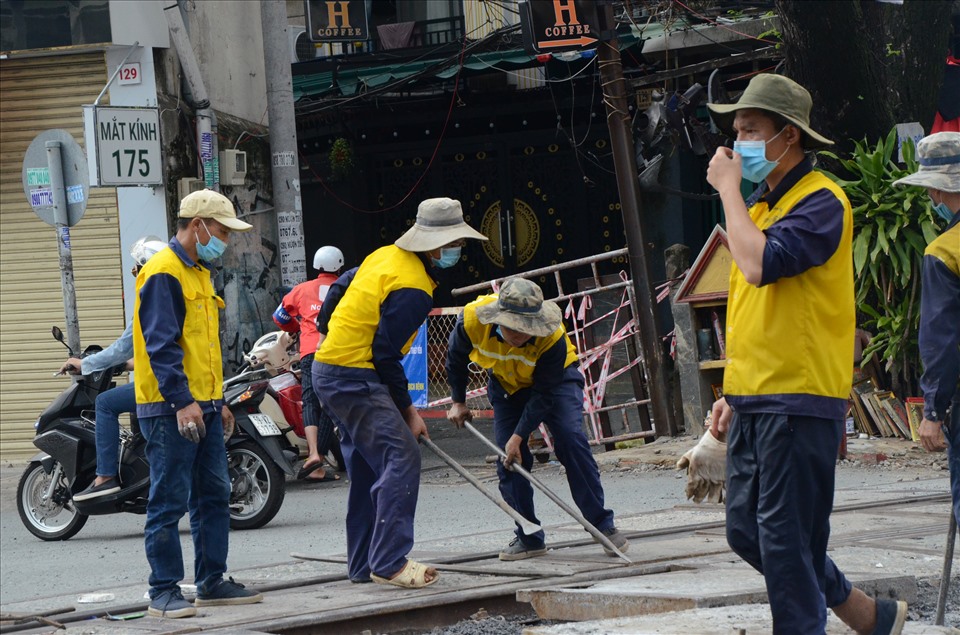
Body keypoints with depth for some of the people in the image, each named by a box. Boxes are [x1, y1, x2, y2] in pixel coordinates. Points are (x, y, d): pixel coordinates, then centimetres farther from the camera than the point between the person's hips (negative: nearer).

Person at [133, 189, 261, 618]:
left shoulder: (199, 274, 18)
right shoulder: (163, 273, -13)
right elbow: (161, 344, -21)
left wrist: (218, 401, 23)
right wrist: (182, 401, -26)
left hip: (202, 407, 10)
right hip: (170, 409, -10)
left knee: (214, 497, 12)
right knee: (169, 502, -6)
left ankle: (212, 582, 19)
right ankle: (164, 590, -2)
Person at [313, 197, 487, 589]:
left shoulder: (386, 255, 10)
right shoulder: (413, 289, -19)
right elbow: (385, 354, -19)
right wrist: (408, 410, -9)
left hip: (329, 372, 11)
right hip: (355, 377, -11)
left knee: (368, 469, 15)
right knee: (401, 458, -16)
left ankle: (364, 564, 20)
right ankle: (390, 563, -21)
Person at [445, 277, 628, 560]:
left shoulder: (552, 336, -38)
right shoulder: (472, 319, -32)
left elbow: (543, 395, -27)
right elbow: (456, 358, -7)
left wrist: (518, 437, -28)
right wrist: (458, 402, 2)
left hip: (556, 378, -3)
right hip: (506, 384, 3)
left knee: (571, 439, -22)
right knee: (508, 459, -6)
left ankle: (602, 524, -14)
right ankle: (529, 539, 6)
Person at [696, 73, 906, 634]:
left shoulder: (820, 200, -11)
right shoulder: (760, 206, 18)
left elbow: (760, 265, -27)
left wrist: (729, 188, -15)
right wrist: (734, 392, 20)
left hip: (798, 401, -9)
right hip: (754, 404, 10)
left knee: (786, 543, -7)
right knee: (747, 533, 12)